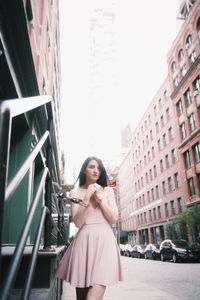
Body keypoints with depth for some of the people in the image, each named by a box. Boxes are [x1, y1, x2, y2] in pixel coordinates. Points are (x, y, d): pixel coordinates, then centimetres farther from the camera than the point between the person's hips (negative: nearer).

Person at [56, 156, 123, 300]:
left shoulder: (108, 191, 12)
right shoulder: (76, 192, 8)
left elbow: (114, 219, 3)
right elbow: (78, 222, -4)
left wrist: (100, 198, -4)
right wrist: (87, 198, -11)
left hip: (104, 241, 1)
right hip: (85, 241, 0)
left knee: (98, 286, -14)